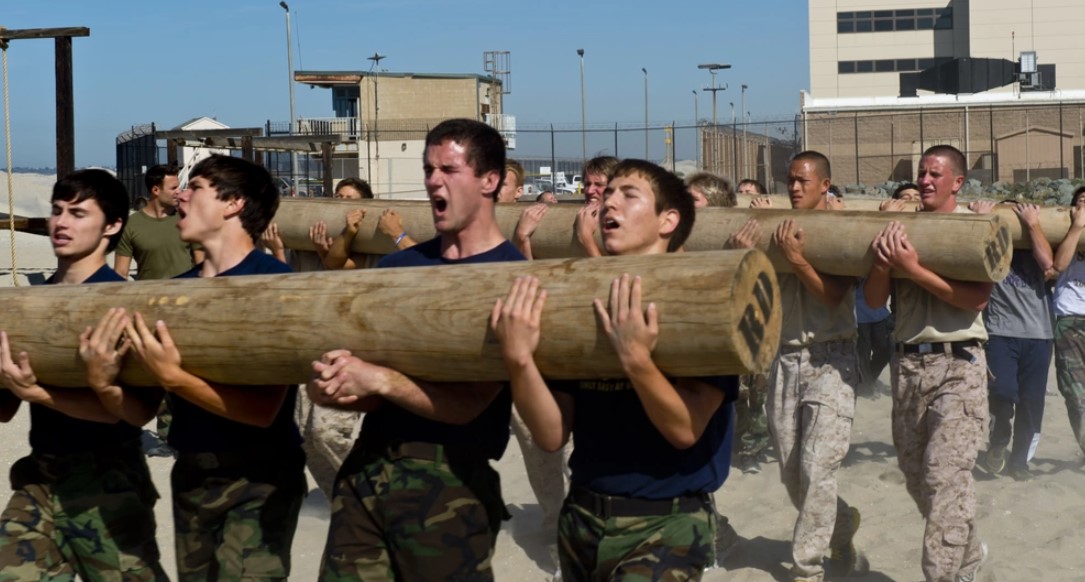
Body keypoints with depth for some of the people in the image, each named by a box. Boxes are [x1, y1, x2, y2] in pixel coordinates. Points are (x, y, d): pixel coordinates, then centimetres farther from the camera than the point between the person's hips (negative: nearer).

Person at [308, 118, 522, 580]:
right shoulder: (395, 267, 11)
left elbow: (469, 404, -15)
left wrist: (379, 380, -25)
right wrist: (332, 382, -14)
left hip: (450, 478, -5)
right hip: (365, 464, 5)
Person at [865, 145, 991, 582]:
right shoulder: (903, 230, 9)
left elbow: (977, 298, -16)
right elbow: (874, 300, 4)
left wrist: (914, 268, -21)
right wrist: (883, 263, -16)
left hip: (958, 364, -5)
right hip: (907, 364, 5)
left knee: (946, 478, -12)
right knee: (916, 477, 14)